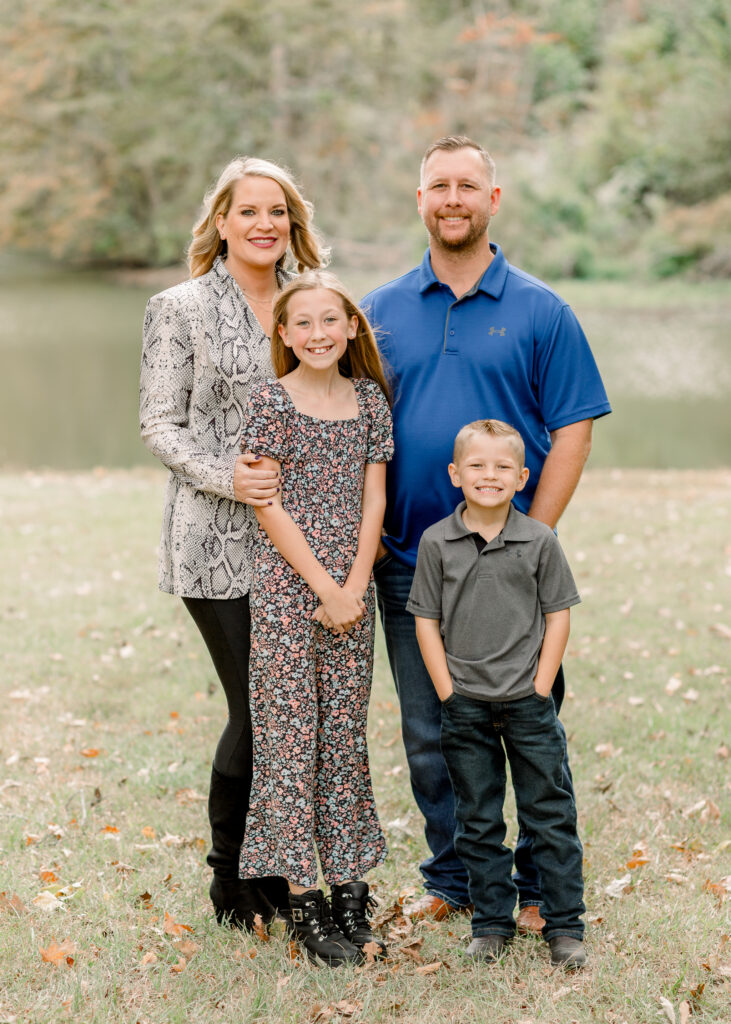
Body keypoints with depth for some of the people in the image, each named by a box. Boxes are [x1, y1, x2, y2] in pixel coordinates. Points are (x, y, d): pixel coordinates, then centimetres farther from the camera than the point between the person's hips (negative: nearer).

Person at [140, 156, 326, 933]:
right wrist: (225, 476, -19)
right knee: (257, 709, -4)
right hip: (219, 546, -4)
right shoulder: (181, 309, -1)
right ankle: (230, 882, 15)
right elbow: (159, 424, -3)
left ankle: (273, 874, 21)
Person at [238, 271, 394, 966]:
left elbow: (373, 500, 5)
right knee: (290, 738, -1)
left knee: (345, 737, 9)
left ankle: (349, 890, 16)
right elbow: (269, 507, -8)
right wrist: (324, 588, -12)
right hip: (286, 589, -4)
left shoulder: (369, 398, 7)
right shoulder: (271, 400, -5)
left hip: (352, 591, 4)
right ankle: (304, 905, 4)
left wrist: (355, 585, -6)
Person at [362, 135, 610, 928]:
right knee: (429, 734, 10)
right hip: (408, 562, 3)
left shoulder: (540, 311, 0)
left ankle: (539, 886, 17)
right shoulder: (380, 312, 8)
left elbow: (572, 431, -2)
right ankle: (450, 876, 24)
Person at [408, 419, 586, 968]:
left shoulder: (540, 540, -3)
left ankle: (565, 926, 11)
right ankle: (492, 924, 20)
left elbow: (558, 615, 1)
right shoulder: (436, 542, -2)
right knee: (478, 821, 9)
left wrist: (540, 689, -5)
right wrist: (448, 692, -4)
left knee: (551, 814, 3)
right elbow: (427, 621, 2)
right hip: (465, 706, 1)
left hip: (528, 701, -1)